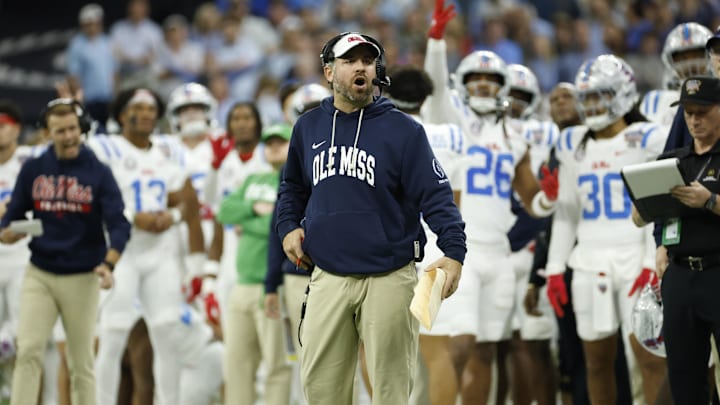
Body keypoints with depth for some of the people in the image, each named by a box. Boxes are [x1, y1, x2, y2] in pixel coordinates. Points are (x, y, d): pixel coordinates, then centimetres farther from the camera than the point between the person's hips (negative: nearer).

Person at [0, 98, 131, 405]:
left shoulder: (98, 173, -3)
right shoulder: (33, 170, 4)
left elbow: (118, 224, -11)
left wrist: (109, 263, -28)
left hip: (82, 277, -1)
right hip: (39, 275, 1)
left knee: (81, 362, 5)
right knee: (28, 351, -12)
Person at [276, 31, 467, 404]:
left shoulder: (402, 130, -3)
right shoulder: (308, 127, 9)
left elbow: (436, 197, -8)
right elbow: (293, 187, 25)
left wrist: (454, 253, -21)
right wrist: (288, 228, 7)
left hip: (388, 279, -3)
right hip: (327, 277, 4)